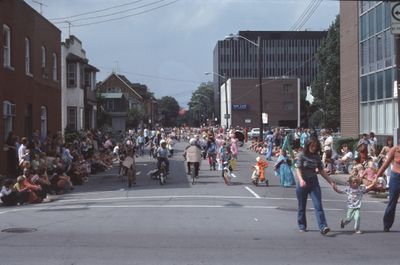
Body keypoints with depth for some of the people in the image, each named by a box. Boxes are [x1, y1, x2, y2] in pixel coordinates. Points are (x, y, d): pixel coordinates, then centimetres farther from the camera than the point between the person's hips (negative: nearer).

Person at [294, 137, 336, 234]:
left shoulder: (317, 156, 5)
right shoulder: (301, 155, -7)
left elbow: (321, 171, 12)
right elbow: (298, 169, -16)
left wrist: (330, 181, 9)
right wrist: (301, 180, -34)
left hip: (314, 183, 2)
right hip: (303, 183, -2)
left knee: (318, 205, -10)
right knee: (302, 207, 9)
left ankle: (323, 227, -18)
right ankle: (302, 226, 25)